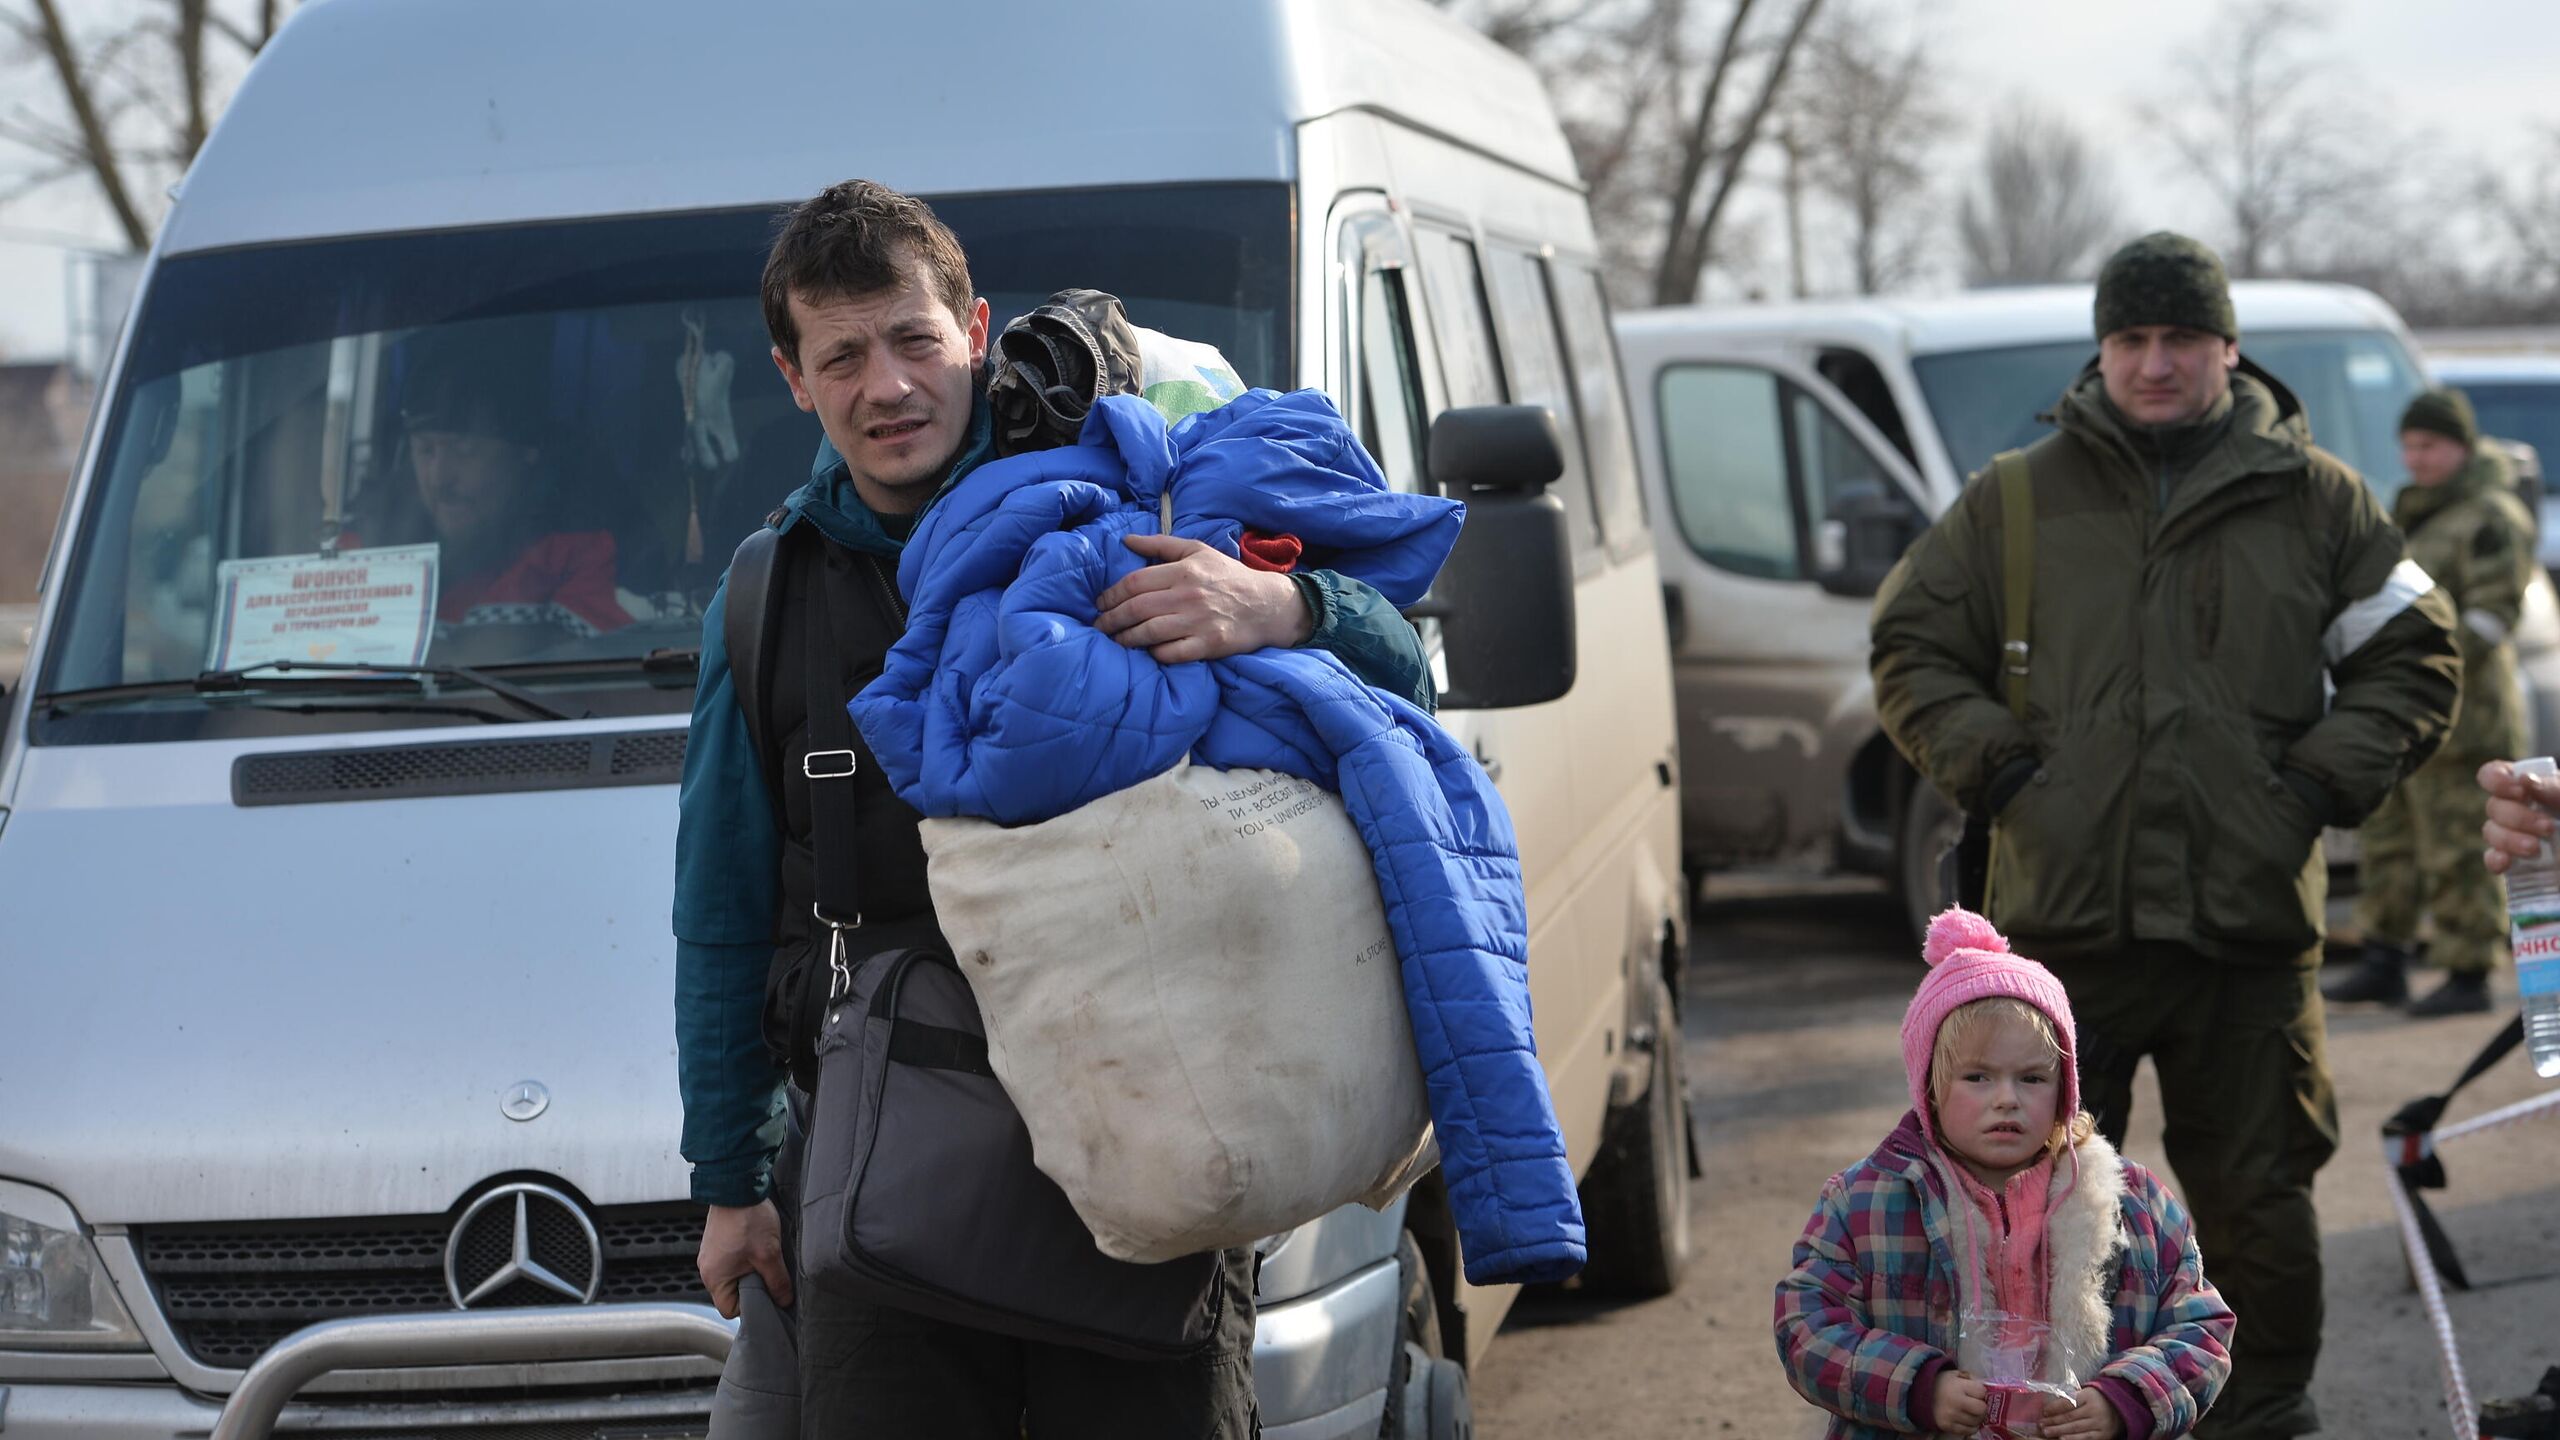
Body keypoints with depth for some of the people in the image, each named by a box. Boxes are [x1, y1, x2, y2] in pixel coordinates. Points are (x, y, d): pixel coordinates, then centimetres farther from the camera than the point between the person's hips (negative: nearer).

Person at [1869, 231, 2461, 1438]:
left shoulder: (2312, 500, 8)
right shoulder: (2016, 501, 9)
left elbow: (2414, 657, 13)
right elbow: (1910, 647, 15)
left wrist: (2326, 777, 0)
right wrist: (1991, 764, 0)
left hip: (2250, 924, 0)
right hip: (2064, 922, 0)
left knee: (2256, 1200, 5)